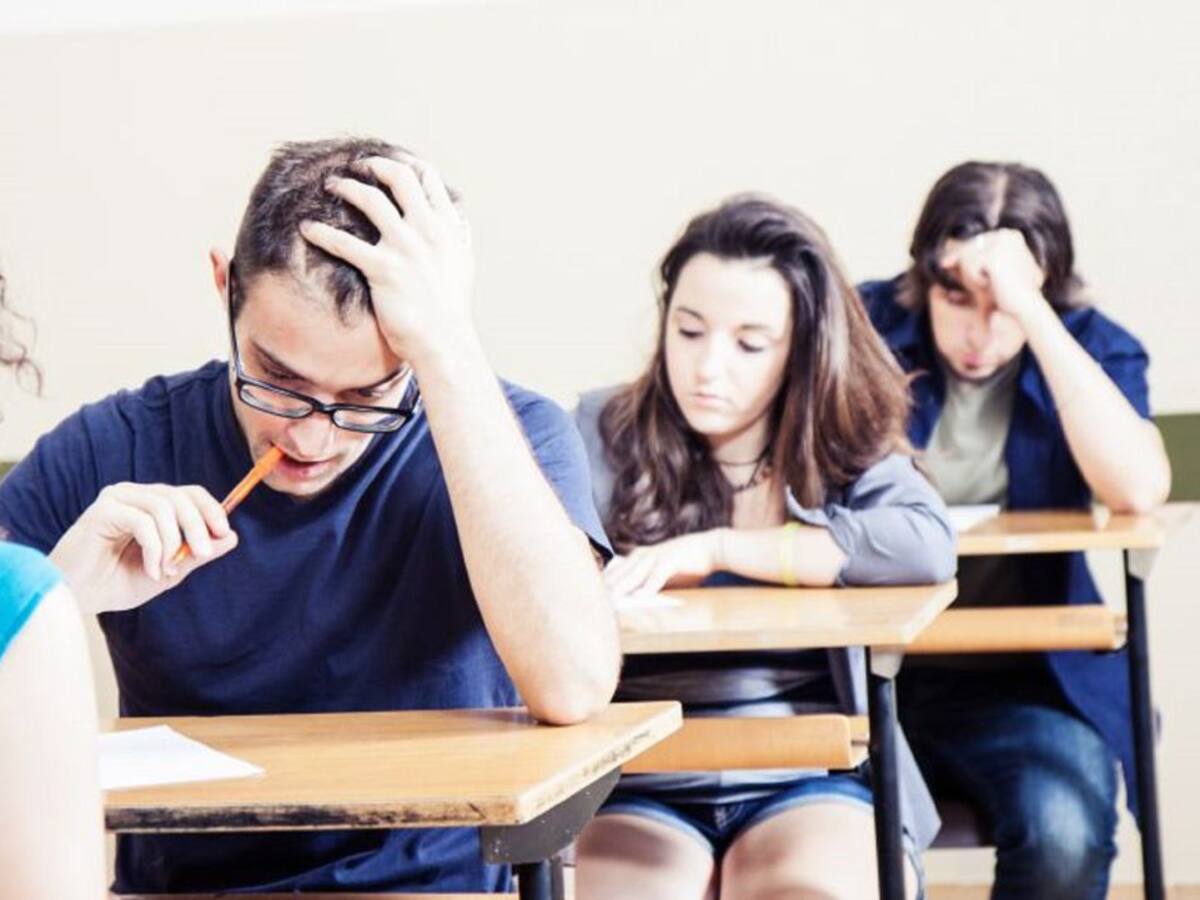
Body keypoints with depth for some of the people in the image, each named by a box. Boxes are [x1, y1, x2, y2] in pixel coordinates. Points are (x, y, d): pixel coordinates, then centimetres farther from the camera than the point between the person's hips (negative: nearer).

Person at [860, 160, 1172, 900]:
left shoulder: (1091, 348, -1)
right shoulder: (867, 327, 0)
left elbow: (1139, 490, -22)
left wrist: (1029, 314, -24)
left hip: (1024, 680, 0)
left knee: (1063, 839, -29)